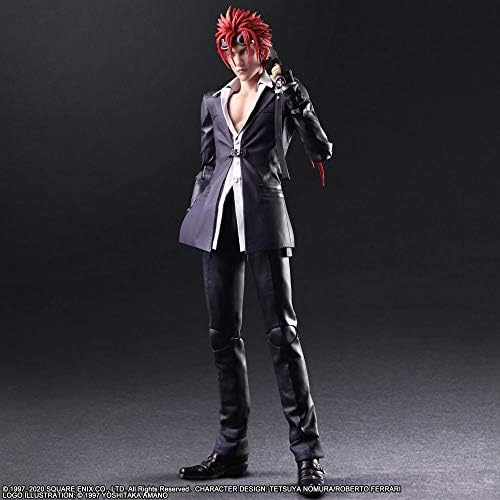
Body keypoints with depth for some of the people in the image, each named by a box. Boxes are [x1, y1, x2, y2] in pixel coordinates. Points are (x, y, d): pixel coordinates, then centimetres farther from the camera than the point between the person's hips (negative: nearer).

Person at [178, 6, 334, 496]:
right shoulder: (214, 102, 17)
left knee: (281, 330, -9)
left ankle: (307, 452, -1)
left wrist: (293, 93, -15)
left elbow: (321, 150, -8)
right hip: (217, 220, 5)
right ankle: (231, 449, 17)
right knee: (223, 333, 7)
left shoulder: (281, 94, 4)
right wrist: (196, 217, 17)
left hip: (262, 220, -5)